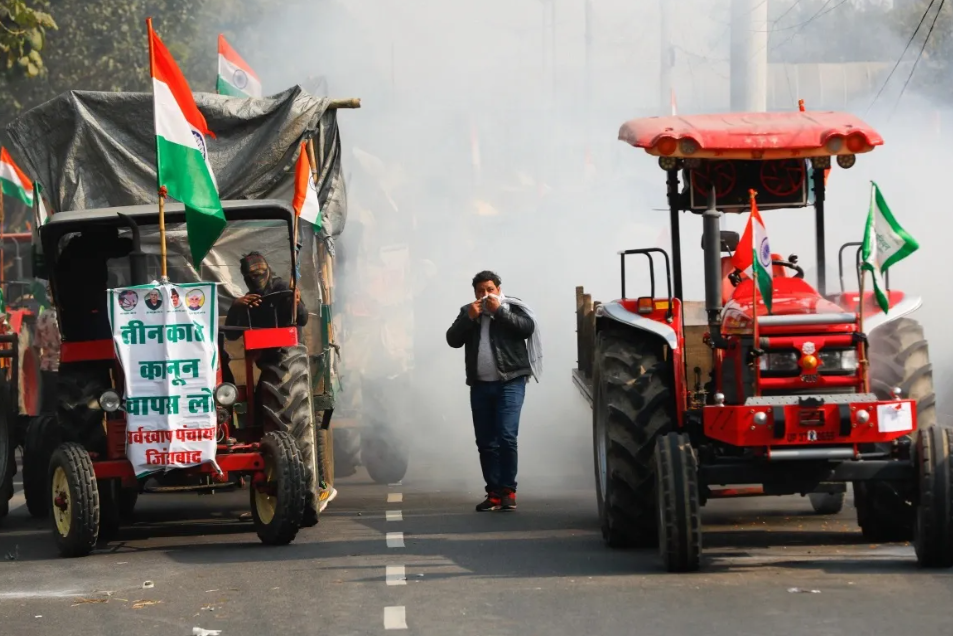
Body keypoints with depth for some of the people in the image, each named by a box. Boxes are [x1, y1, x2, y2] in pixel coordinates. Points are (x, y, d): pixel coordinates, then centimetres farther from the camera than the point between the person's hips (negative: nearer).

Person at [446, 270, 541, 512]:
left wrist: (499, 310, -14)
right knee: (485, 442, 3)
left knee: (506, 437, -15)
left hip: (510, 383, -4)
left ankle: (508, 491, -8)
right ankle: (494, 493, 7)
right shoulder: (467, 312, 13)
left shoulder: (512, 308, 3)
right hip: (480, 385, 4)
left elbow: (528, 328, -14)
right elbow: (453, 340, 4)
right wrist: (469, 318, -9)